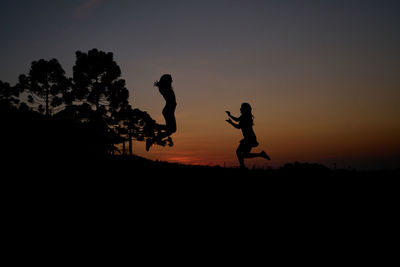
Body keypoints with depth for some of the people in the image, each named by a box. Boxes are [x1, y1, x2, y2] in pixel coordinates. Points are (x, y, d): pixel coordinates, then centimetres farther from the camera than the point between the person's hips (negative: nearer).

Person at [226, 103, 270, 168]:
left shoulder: (245, 117, -18)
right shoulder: (244, 116, 10)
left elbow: (238, 127, -18)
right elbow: (237, 119, 25)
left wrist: (231, 122, -6)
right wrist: (230, 115, 15)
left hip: (250, 139, -10)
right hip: (248, 138, 10)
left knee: (244, 155, -9)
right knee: (238, 151, 11)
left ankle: (261, 154, -4)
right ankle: (243, 167, 12)